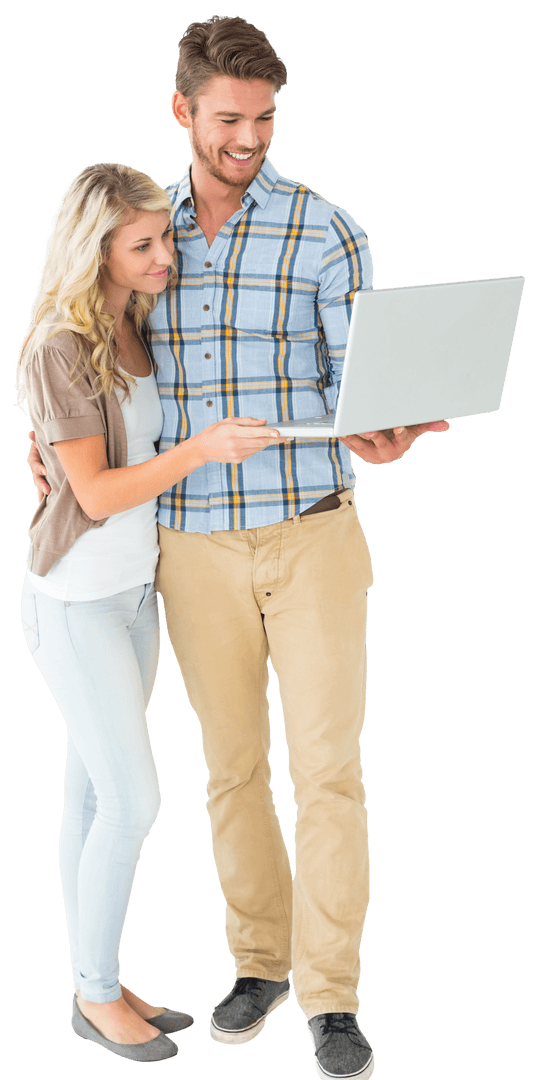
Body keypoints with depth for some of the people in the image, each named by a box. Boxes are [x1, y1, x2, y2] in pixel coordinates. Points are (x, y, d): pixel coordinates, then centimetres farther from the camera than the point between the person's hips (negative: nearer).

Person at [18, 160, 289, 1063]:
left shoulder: (140, 329, 6)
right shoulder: (60, 350, -18)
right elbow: (96, 494, -19)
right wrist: (202, 448, -28)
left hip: (135, 593, 7)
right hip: (75, 604, -7)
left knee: (93, 797, 13)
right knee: (135, 801, -5)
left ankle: (96, 983, 22)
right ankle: (95, 996, 12)